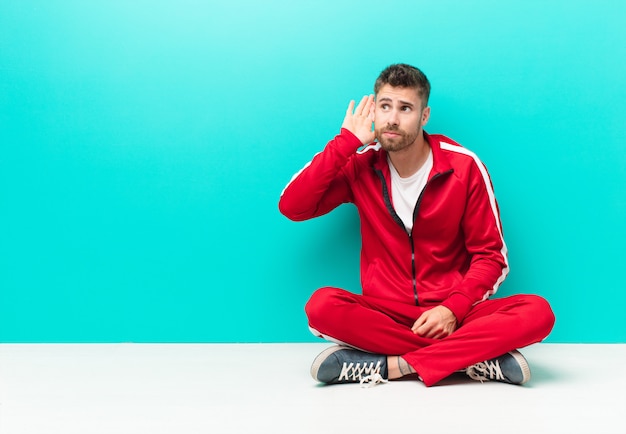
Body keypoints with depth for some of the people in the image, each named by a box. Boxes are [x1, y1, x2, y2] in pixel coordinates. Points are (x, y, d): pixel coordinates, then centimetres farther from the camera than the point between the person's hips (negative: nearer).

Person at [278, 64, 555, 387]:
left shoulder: (464, 167, -2)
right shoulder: (361, 166, 2)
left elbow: (490, 254, 1)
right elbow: (292, 207, -8)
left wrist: (453, 308, -16)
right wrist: (345, 142, -8)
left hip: (451, 316, 0)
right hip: (382, 314, 1)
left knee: (537, 312, -26)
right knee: (322, 305, -31)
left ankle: (395, 365, -27)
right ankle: (479, 357, -26)